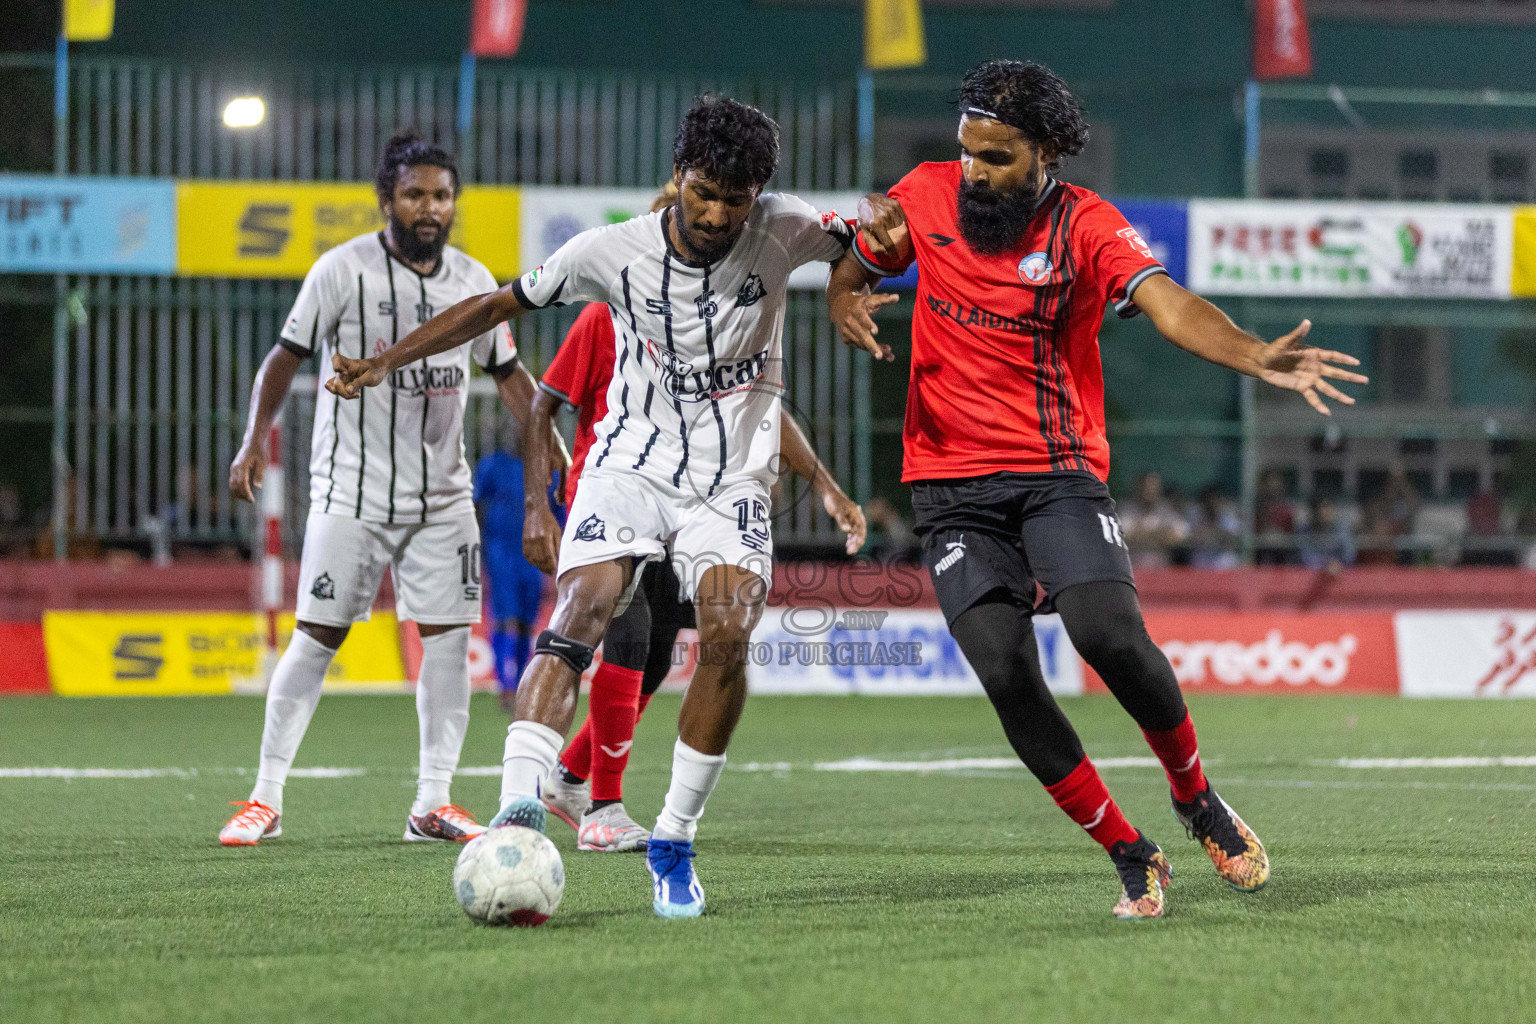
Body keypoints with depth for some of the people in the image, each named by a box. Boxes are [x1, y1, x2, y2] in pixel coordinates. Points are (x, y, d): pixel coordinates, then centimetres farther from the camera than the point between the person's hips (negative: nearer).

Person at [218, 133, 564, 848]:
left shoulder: (473, 281, 7)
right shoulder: (344, 269, -6)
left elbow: (507, 373, 17)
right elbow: (287, 356, -2)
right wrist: (255, 439, -12)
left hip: (442, 492, 4)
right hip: (352, 488, -4)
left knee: (449, 634, -2)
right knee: (317, 636, -4)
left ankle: (432, 804, 5)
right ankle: (266, 799, 4)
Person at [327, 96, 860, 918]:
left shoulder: (782, 232, -8)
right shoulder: (614, 251, -8)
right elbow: (500, 304, 3)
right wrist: (387, 362, -1)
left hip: (731, 482, 0)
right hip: (631, 462, 0)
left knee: (728, 633, -22)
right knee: (580, 611, -25)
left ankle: (674, 841, -8)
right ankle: (519, 811, -37)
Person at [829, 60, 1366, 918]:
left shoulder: (1083, 225, -7)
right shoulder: (927, 196, 2)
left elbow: (1167, 303, -22)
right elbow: (851, 270, 17)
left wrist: (1256, 358, -41)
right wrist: (850, 306, -9)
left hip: (1059, 472, -2)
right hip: (953, 485, 2)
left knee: (1111, 634, -23)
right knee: (1006, 671, -14)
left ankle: (1197, 798, 6)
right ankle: (1132, 856, 0)